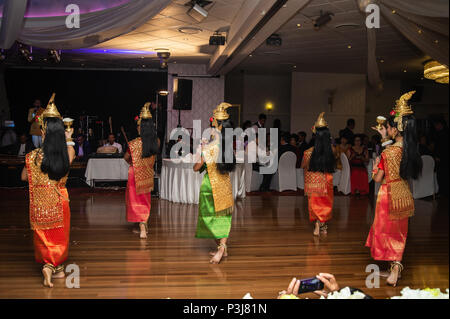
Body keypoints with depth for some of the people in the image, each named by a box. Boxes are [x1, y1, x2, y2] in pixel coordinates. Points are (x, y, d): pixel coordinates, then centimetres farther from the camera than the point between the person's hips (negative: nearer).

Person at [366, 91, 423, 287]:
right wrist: (385, 139, 22)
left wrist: (375, 166, 5)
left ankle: (395, 268, 8)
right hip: (404, 194, 7)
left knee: (387, 230, 7)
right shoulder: (410, 149, -2)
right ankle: (396, 267, 22)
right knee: (398, 232, 15)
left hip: (389, 194, -7)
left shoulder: (388, 152, -22)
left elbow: (378, 178, -14)